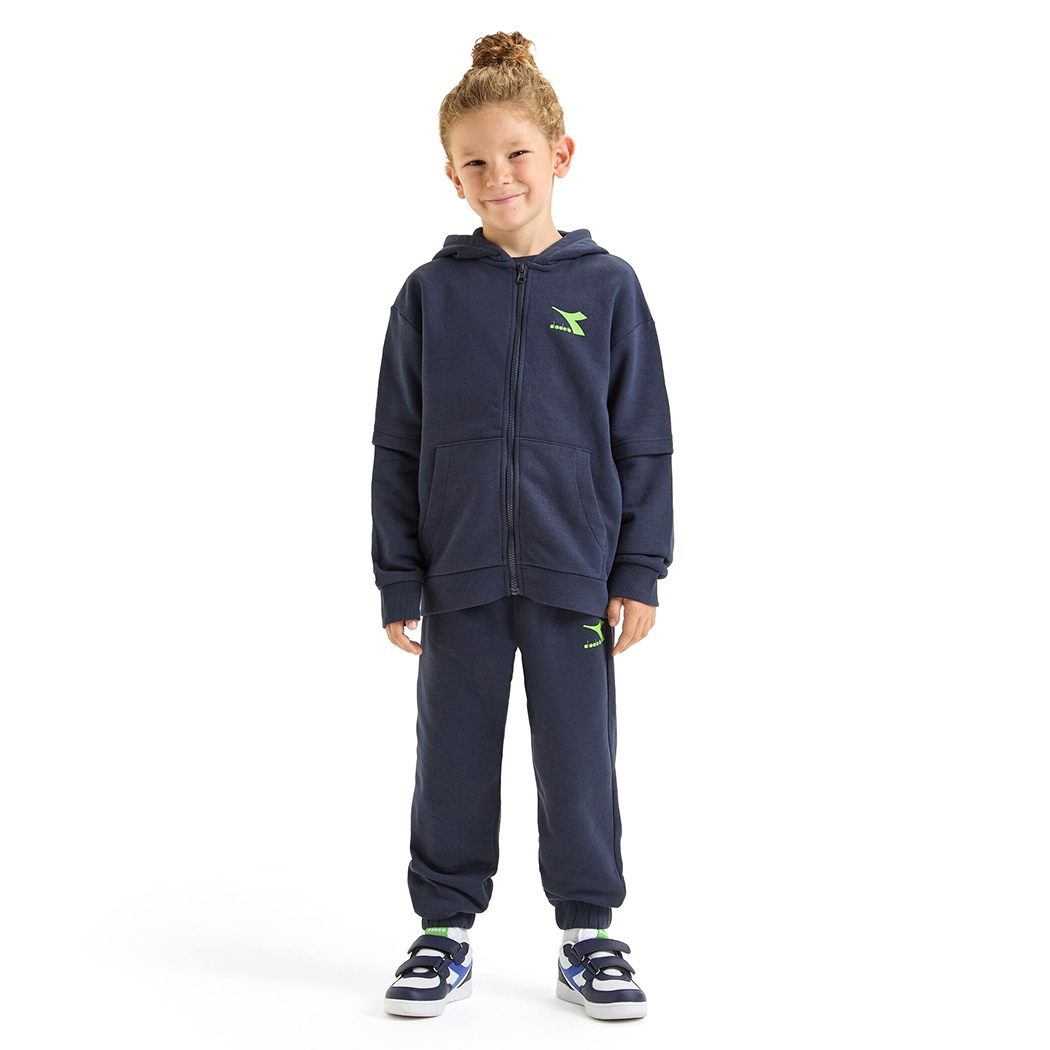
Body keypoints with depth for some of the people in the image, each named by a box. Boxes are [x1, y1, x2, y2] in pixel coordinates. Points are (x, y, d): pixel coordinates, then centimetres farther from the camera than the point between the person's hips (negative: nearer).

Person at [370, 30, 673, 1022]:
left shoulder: (607, 287, 1)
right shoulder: (432, 293, 2)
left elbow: (644, 440, 3)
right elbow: (397, 446, 5)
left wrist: (639, 570, -1)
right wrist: (398, 578, 2)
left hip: (572, 572, -1)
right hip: (460, 572, 1)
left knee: (579, 755, 7)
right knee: (453, 755, 10)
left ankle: (588, 933, 22)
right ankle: (444, 928, 25)